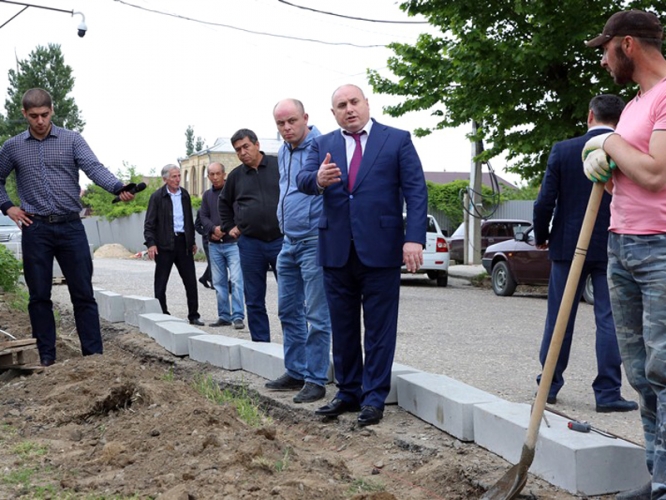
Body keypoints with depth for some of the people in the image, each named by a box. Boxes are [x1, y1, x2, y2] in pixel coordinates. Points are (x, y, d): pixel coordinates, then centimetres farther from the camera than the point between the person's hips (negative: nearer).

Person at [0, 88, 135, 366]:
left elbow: (94, 168, -13)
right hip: (35, 229, 1)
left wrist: (118, 188, -32)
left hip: (71, 227, -1)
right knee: (39, 296, 5)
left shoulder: (72, 140, 2)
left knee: (83, 294, 0)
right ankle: (47, 358, 14)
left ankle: (94, 355, 6)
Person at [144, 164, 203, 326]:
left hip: (183, 242, 4)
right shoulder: (157, 197, -3)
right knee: (161, 283, 1)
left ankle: (193, 315, 14)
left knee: (190, 281, 5)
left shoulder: (185, 195, 11)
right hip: (165, 245, -4)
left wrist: (192, 241, 17)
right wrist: (151, 243, -15)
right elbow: (149, 223, -5)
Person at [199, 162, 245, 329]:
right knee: (219, 282, 7)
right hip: (214, 245, 5)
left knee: (236, 280, -11)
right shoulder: (207, 195, 13)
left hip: (232, 242, -5)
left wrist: (224, 229, -14)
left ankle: (238, 316, -10)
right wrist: (214, 229, -12)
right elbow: (203, 217, 7)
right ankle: (224, 316, 14)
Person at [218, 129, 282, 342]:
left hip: (281, 240, -3)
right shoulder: (235, 176, 10)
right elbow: (224, 203, 28)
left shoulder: (280, 166, -1)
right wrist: (229, 227, 19)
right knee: (254, 300, 7)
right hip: (250, 244, 3)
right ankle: (260, 344, 15)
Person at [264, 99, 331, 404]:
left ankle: (316, 380, 5)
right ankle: (296, 372, 24)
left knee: (316, 315, -3)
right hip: (288, 243, 9)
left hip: (314, 243, -9)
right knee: (289, 311, 14)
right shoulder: (283, 153, 13)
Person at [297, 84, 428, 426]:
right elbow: (302, 181, -3)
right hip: (337, 251, 4)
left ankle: (374, 397, 13)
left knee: (379, 328, 3)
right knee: (342, 328, 12)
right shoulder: (322, 145, 11)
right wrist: (318, 179, -27)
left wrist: (414, 238, -15)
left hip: (380, 250, -3)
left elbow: (416, 191, -4)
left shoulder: (397, 140, 1)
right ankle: (348, 392, 24)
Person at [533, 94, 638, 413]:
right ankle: (608, 392, 5)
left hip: (568, 246, 1)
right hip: (614, 249, -1)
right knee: (609, 319, 4)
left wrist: (541, 237, 11)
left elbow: (545, 202, -4)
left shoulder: (563, 151, -3)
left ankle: (549, 386, 18)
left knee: (559, 318, 10)